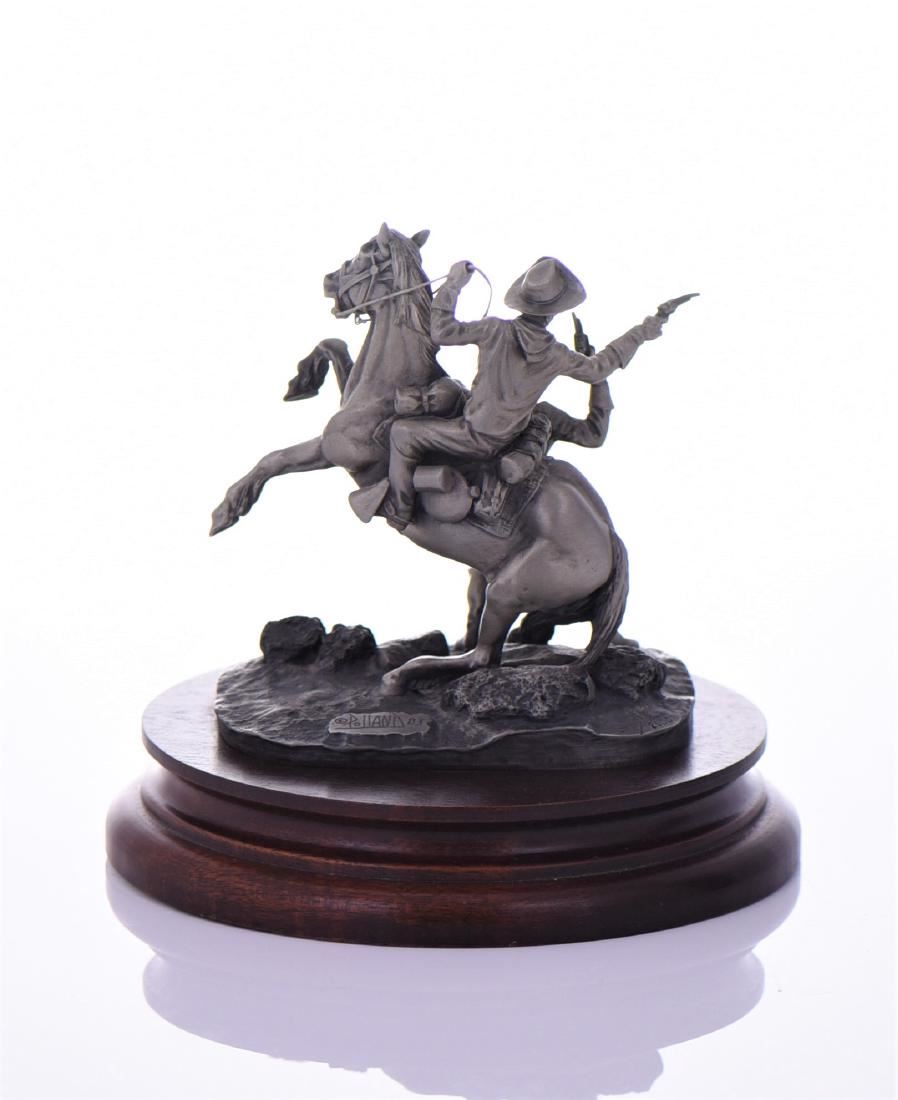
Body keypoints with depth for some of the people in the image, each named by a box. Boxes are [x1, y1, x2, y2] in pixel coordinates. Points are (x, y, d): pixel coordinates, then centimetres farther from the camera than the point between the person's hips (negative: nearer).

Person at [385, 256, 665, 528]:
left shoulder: (496, 331, -25)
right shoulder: (557, 357, -14)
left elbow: (442, 331, -19)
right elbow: (597, 369, 4)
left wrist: (453, 284, -10)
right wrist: (639, 334, 12)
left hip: (475, 438, -5)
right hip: (508, 440, 5)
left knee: (402, 432, 8)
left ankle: (399, 513, 13)